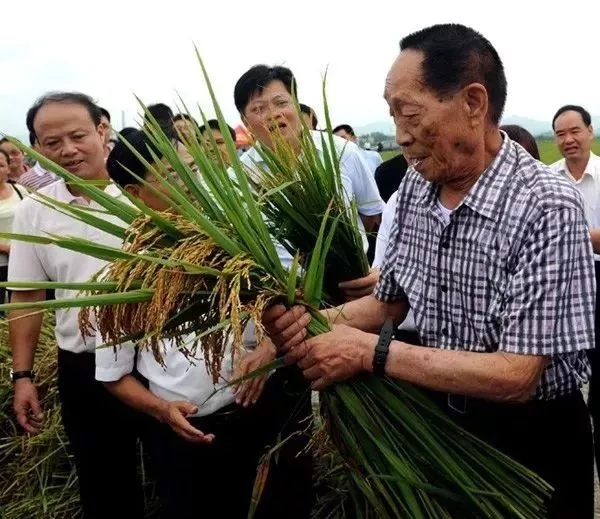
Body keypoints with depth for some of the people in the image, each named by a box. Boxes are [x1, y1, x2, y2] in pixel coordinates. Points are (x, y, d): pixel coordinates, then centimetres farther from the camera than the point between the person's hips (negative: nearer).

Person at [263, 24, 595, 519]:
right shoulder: (416, 185, -7)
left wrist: (371, 352, -31)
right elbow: (390, 299, 3)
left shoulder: (546, 208, -28)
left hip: (530, 440, -5)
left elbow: (517, 376, -29)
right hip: (443, 419, 6)